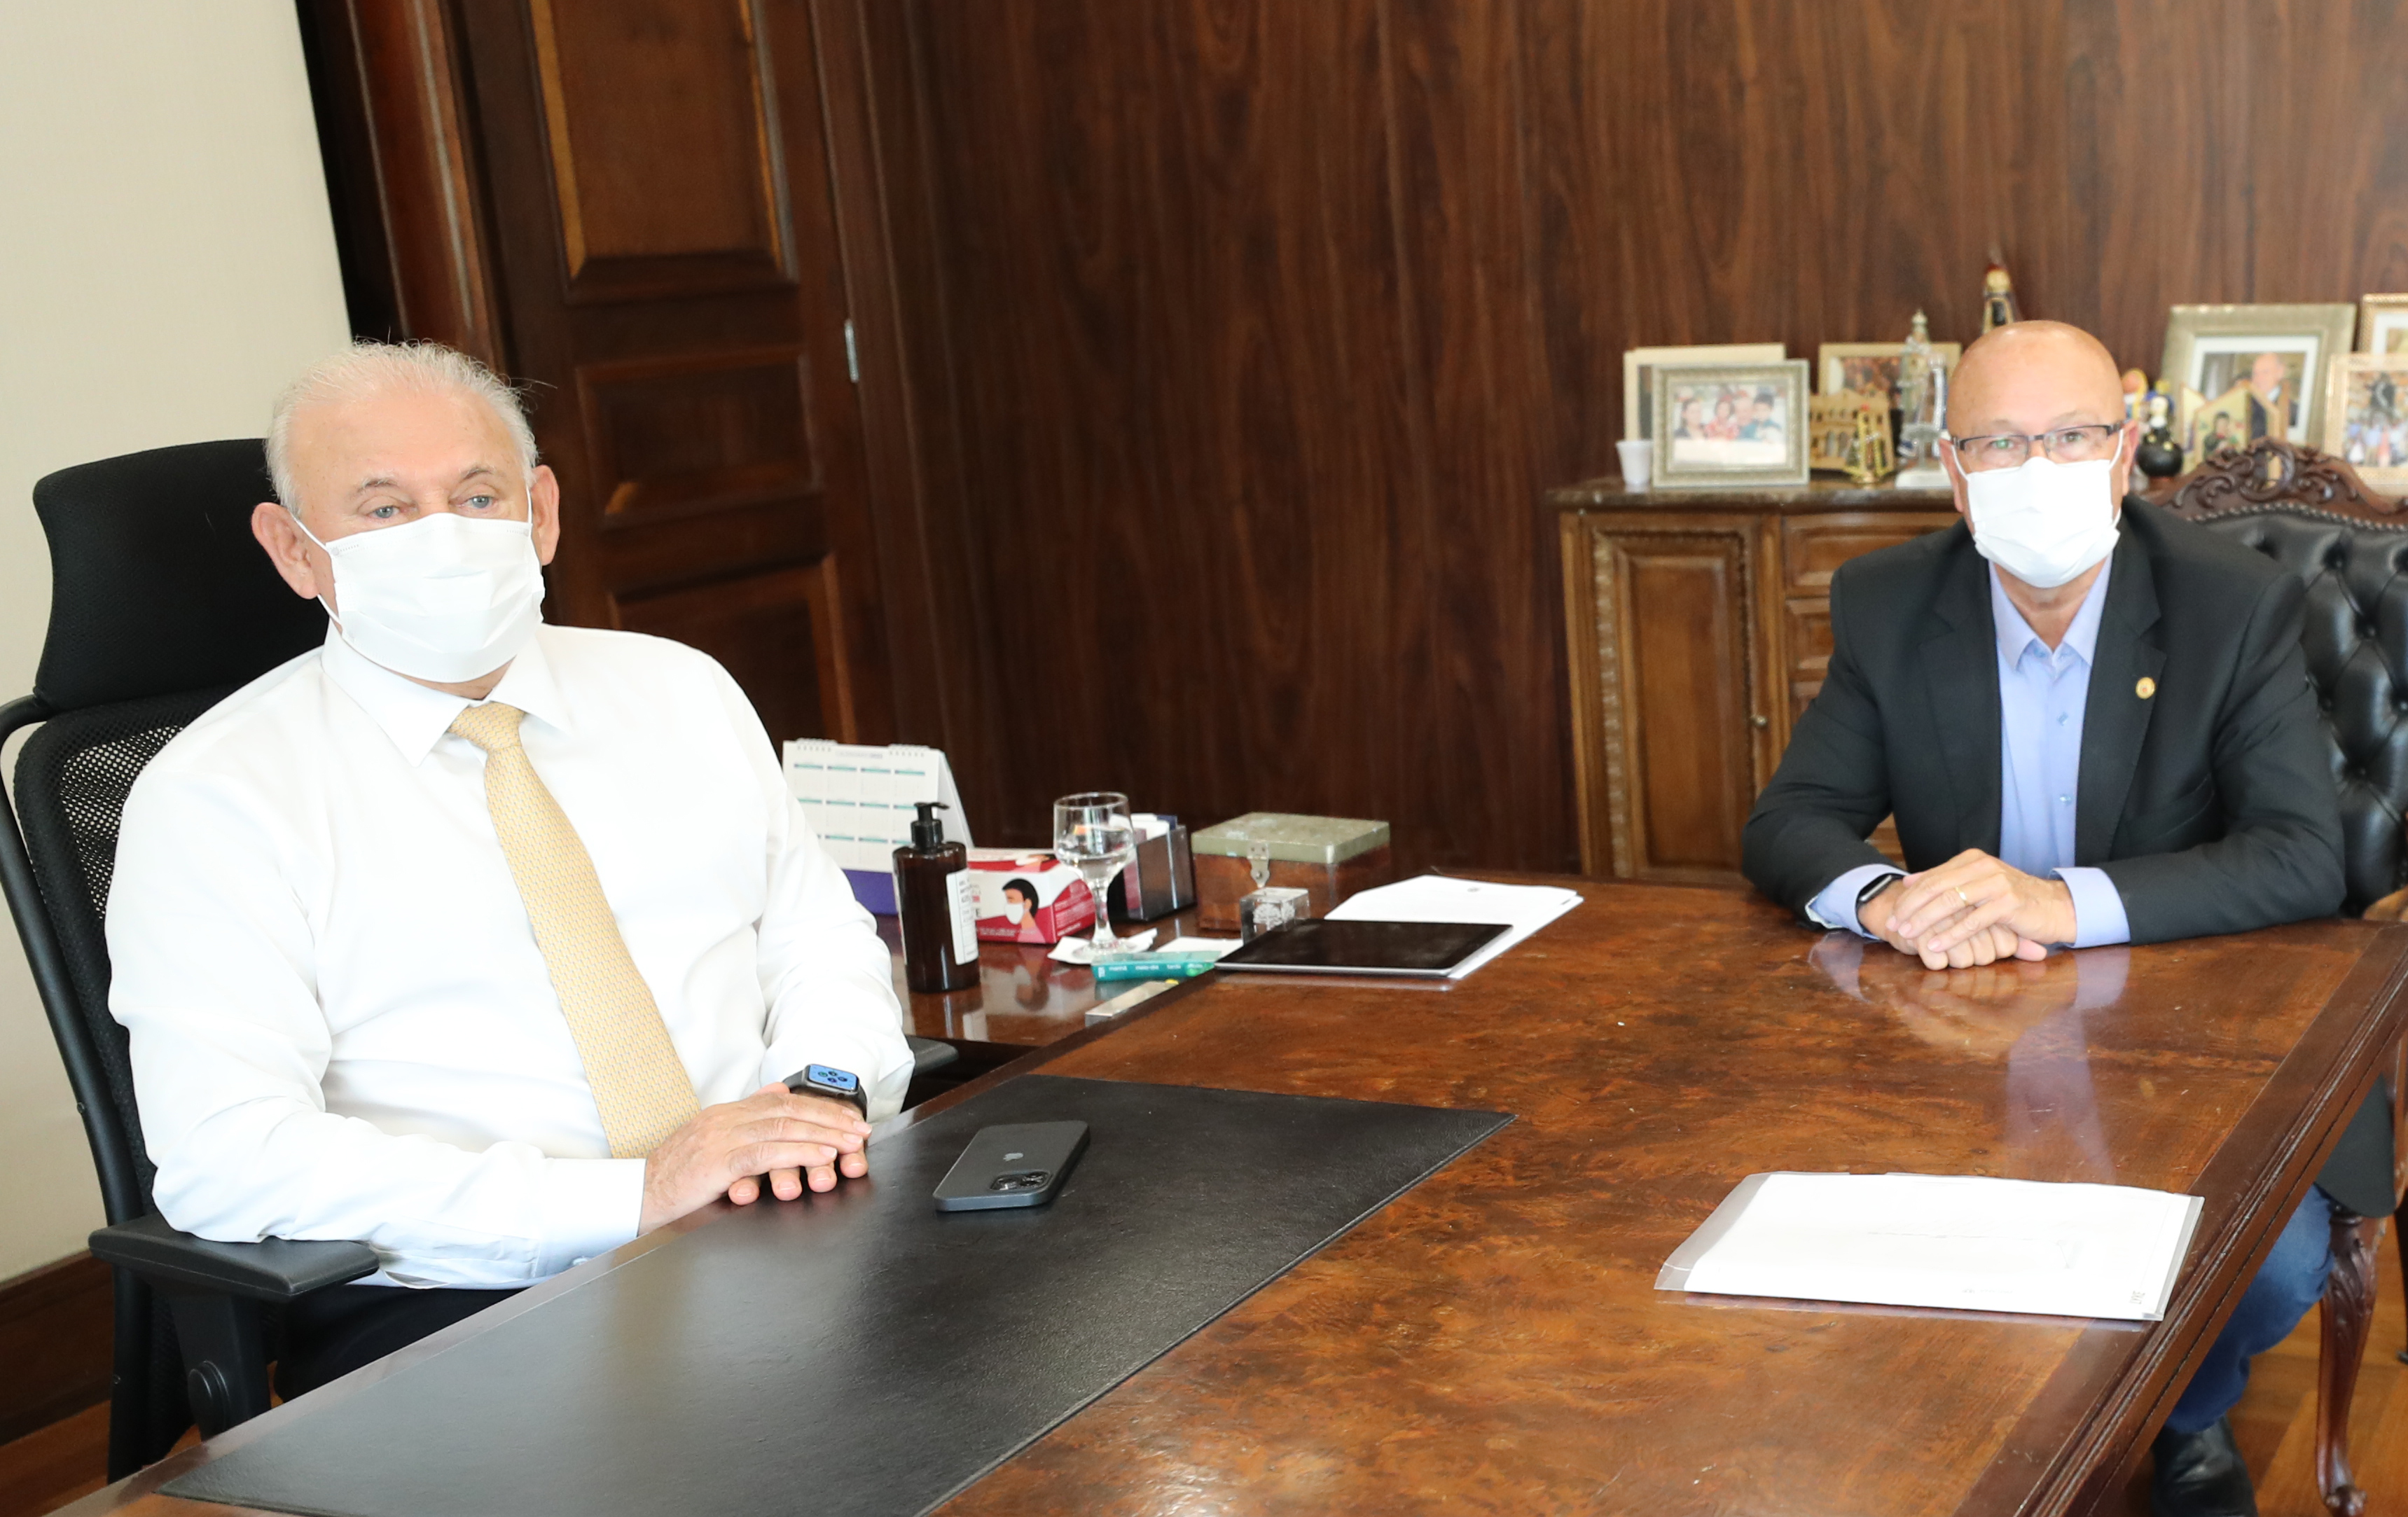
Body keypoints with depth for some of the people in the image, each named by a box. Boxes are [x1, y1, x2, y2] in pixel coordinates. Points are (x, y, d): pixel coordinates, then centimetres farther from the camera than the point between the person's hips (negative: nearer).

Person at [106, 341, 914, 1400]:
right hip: (449, 1312, -5)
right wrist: (631, 1194, -19)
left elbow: (822, 936, 18)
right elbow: (228, 1158, -12)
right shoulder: (213, 795, -1)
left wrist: (823, 1085, -8)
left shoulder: (682, 690, 15)